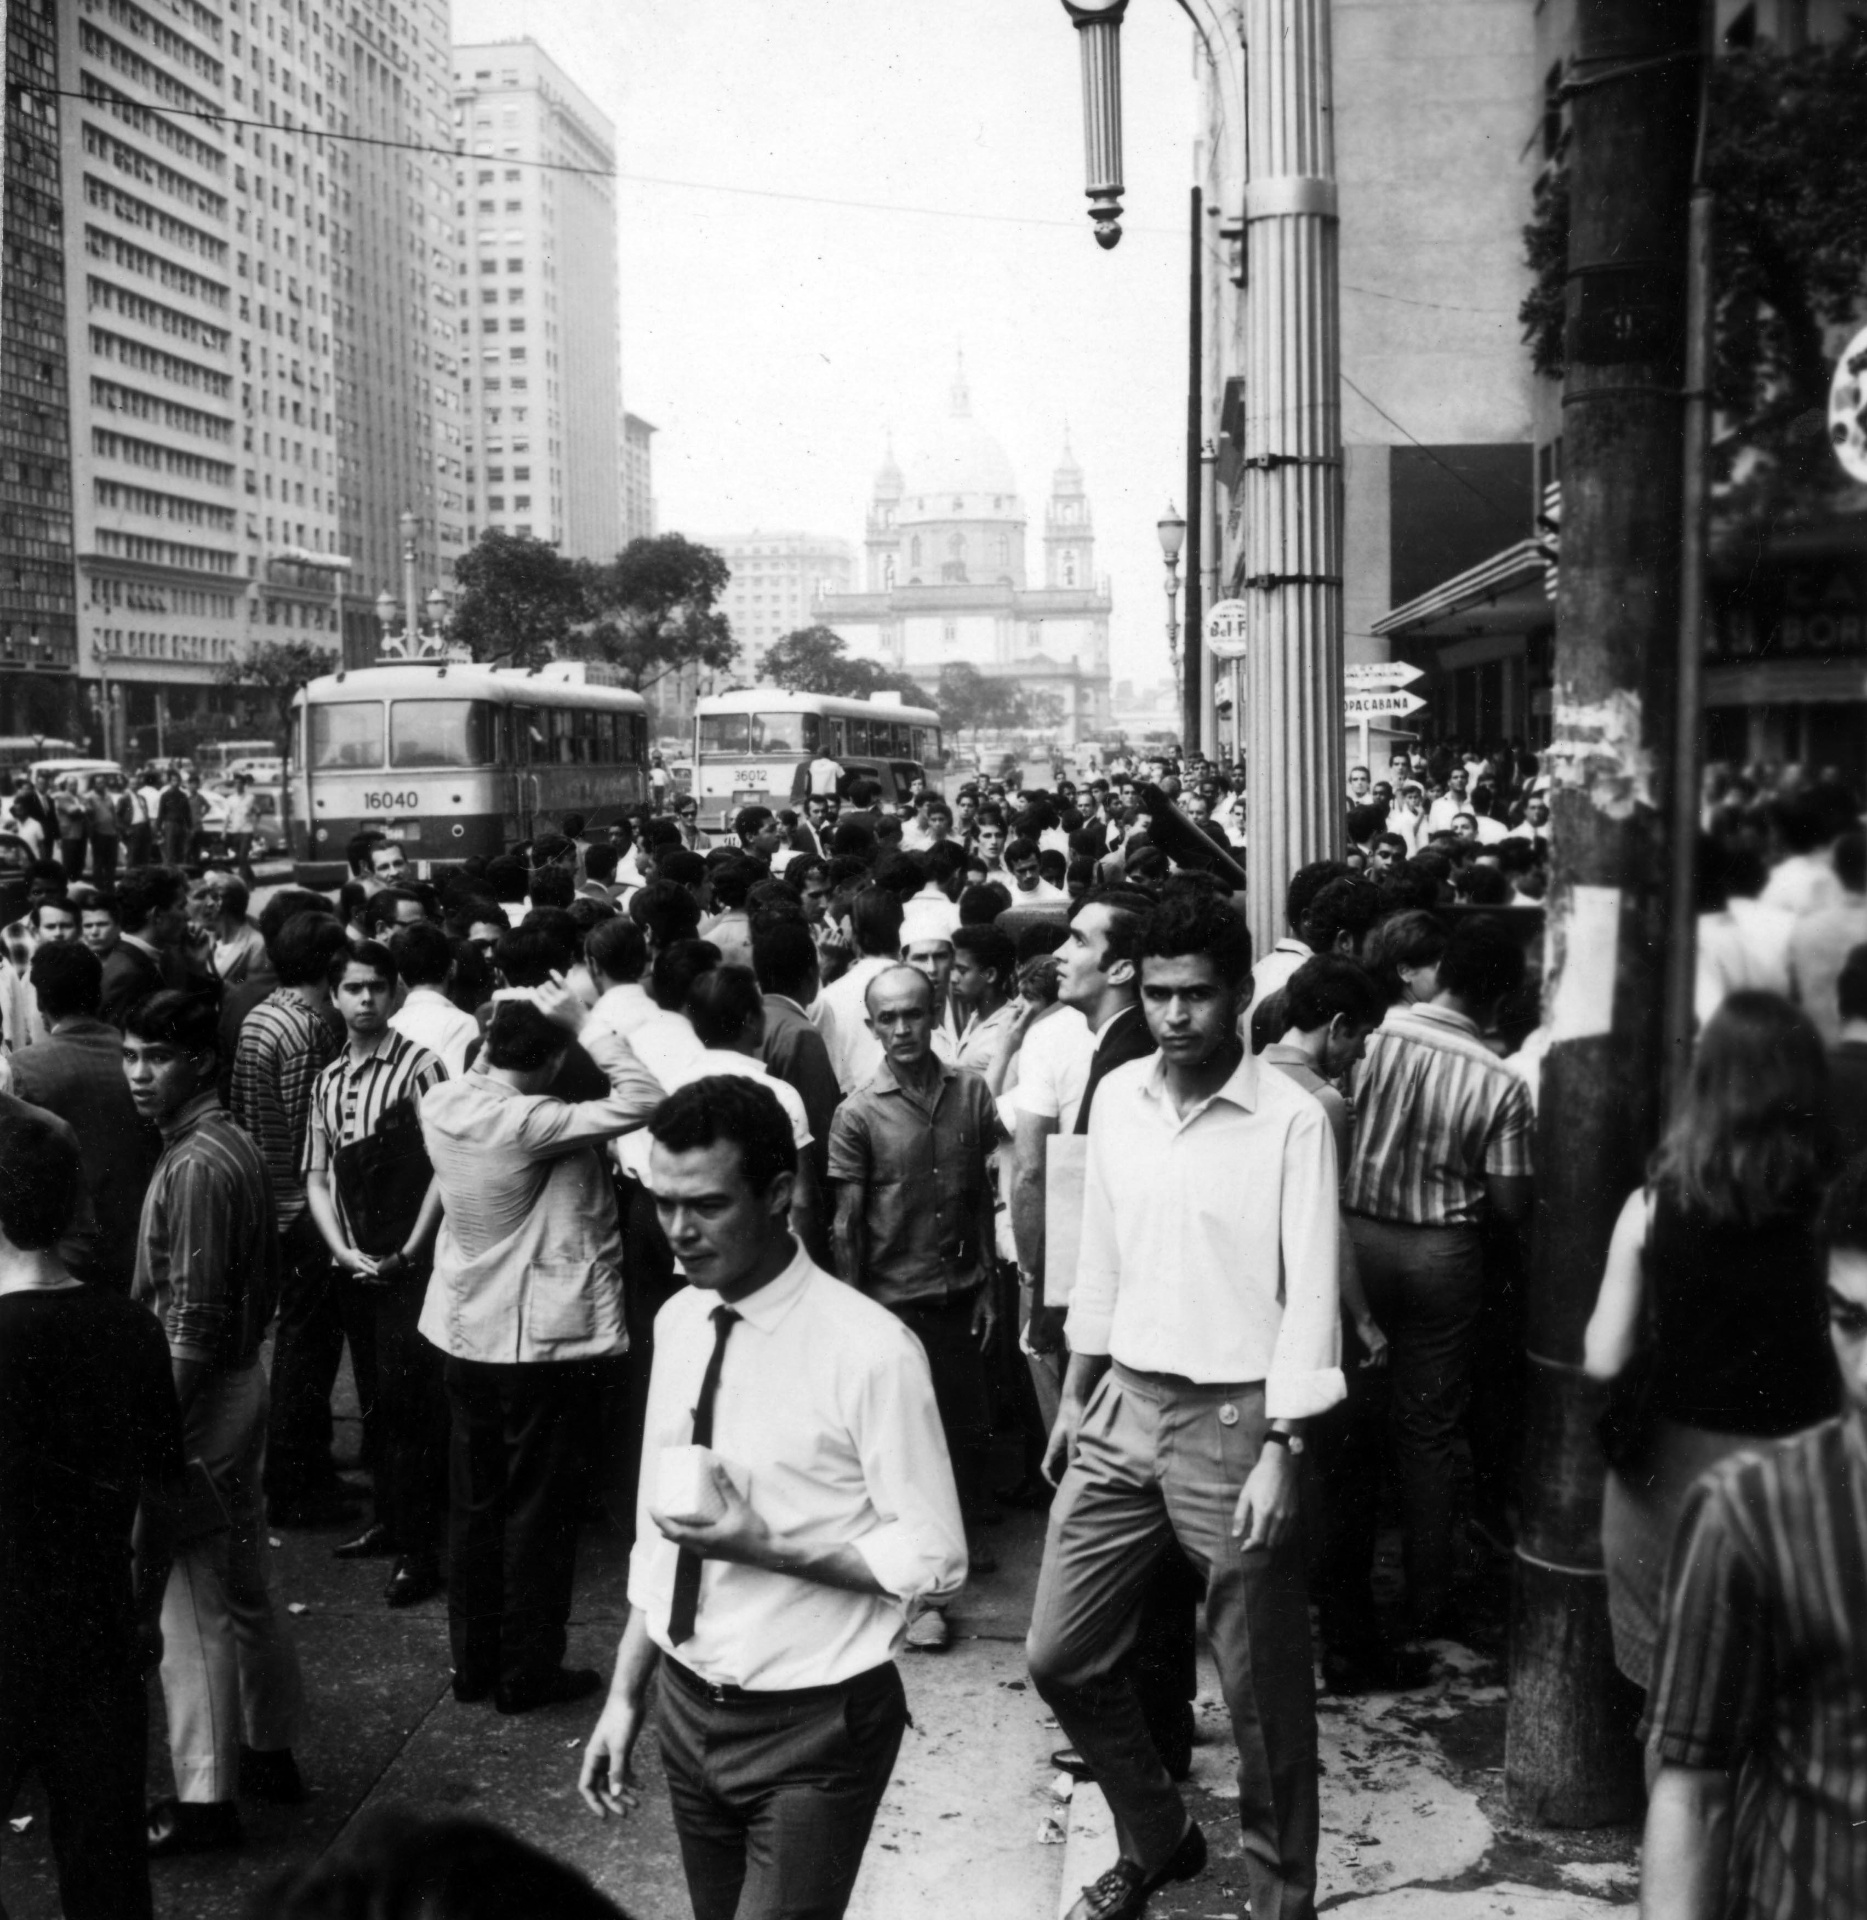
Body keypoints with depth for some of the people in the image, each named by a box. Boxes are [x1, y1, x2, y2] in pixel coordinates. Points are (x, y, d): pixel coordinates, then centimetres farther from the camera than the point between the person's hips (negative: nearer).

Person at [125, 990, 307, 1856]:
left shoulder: (194, 1166, -21)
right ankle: (269, 1748, 33)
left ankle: (205, 1799, 11)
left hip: (201, 1397, -10)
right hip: (240, 1379, 10)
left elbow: (191, 1325, -23)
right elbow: (261, 1282, 14)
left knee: (195, 1599, 1)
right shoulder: (235, 1145, 7)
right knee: (243, 1587, 20)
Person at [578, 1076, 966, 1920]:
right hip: (686, 1709, 6)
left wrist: (764, 1546, -24)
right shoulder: (676, 1323, 0)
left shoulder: (867, 1349, -21)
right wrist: (624, 1695, 5)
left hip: (814, 1728, -6)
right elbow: (656, 1535, 8)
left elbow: (933, 1560, -15)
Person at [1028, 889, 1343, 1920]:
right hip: (1123, 1407, 5)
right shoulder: (1115, 1098, 4)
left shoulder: (1291, 1120, -12)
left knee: (1262, 1690, 6)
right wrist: (1074, 1398, 15)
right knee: (1061, 1655, 10)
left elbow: (1310, 1298, -13)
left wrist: (1278, 1454, -17)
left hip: (1234, 1416, -5)